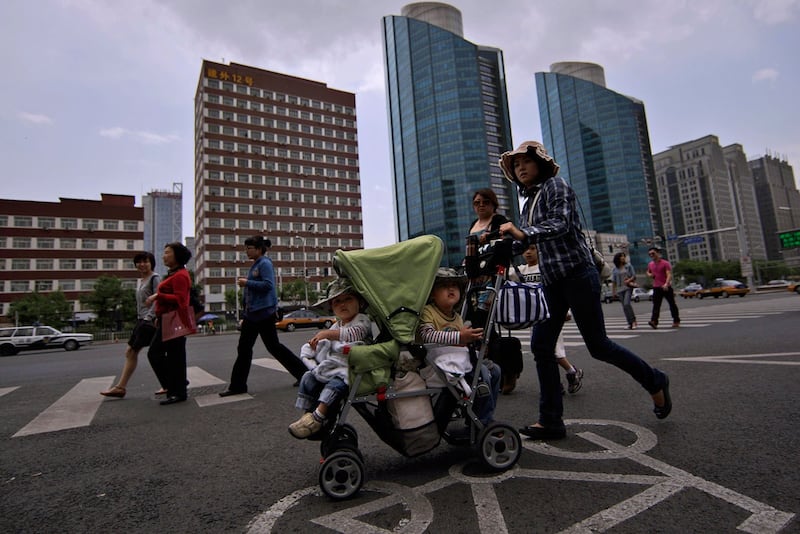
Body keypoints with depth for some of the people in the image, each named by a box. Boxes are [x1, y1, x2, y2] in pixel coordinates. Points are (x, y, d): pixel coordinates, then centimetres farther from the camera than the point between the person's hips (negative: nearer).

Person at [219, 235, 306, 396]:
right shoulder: (254, 265, 15)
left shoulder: (265, 263, -11)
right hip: (251, 313, 9)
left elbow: (268, 285, -24)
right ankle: (237, 386, 15)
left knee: (273, 347, -2)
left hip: (264, 313, -9)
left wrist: (247, 283, -19)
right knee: (243, 348, 8)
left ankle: (303, 373, 10)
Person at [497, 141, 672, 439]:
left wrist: (523, 233, -37)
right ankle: (551, 421, 8)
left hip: (578, 275, -7)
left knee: (597, 345, 1)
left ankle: (655, 382, 29)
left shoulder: (555, 185, -6)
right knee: (541, 347, 0)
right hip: (551, 281, 8)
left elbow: (561, 224, -23)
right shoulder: (529, 201, 17)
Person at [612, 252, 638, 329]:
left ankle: (633, 321, -9)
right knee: (624, 307, 3)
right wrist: (613, 291, 7)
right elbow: (613, 281, 11)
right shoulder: (615, 269, 8)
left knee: (627, 304, -19)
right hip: (620, 289, 3)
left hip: (628, 287, -3)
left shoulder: (628, 266, 4)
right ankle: (630, 323, 10)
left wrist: (629, 280, -15)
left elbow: (634, 276, 4)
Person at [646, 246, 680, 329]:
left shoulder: (665, 263, -8)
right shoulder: (650, 264, 10)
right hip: (656, 287, 4)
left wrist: (666, 284, -34)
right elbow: (648, 272, 31)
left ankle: (676, 321, 19)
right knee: (656, 305, -7)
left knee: (672, 304, 8)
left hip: (666, 287, -4)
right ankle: (654, 321, -17)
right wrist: (649, 275, 6)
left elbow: (669, 274, -18)